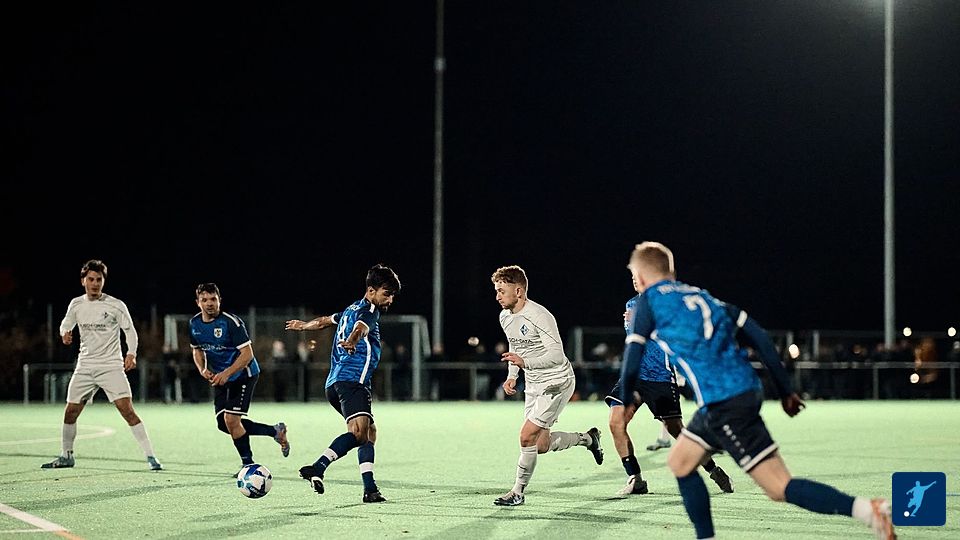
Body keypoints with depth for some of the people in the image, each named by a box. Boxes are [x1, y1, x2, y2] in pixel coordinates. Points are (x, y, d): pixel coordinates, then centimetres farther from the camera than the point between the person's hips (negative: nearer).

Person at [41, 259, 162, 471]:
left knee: (127, 410, -16)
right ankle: (66, 456, 26)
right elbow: (66, 324, 21)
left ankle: (150, 457, -13)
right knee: (70, 412, 7)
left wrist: (131, 353, -14)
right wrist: (65, 333, -3)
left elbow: (130, 330, 2)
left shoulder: (116, 305, -6)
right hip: (85, 366, 4)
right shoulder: (76, 305, 5)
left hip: (111, 366, -4)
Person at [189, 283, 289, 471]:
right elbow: (197, 350, 15)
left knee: (231, 420, -16)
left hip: (243, 375, -7)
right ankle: (275, 431, 16)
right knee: (223, 424, 0)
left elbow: (247, 354, -21)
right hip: (220, 378, 7)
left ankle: (247, 463, 5)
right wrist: (202, 369, -4)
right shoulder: (195, 323, 0)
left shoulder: (231, 322, -21)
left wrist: (227, 373, -30)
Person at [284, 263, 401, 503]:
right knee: (359, 431, -26)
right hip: (352, 380, -11)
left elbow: (325, 320, 41)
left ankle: (370, 488, 4)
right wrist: (352, 341, -50)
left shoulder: (354, 309, 25)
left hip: (336, 383, 11)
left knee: (370, 432, 12)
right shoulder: (368, 310, -4)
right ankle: (318, 468, -36)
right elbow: (361, 327, -28)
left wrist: (303, 326, 60)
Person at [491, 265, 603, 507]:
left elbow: (557, 355, -27)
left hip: (557, 381, -9)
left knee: (527, 436, -16)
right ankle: (587, 438, 34)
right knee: (541, 446, 9)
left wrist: (525, 362, -39)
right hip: (534, 384, 9)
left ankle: (518, 491, -1)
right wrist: (512, 376, 8)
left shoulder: (539, 316, -23)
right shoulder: (505, 317, 4)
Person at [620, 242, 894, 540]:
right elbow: (760, 338, 15)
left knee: (779, 487, -11)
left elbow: (632, 364, 1)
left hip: (724, 405, -8)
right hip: (747, 391, 8)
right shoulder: (700, 295, 22)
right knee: (679, 462, 22)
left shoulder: (649, 300, 3)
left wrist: (625, 400, 21)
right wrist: (786, 391, 19)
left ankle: (868, 509, -25)